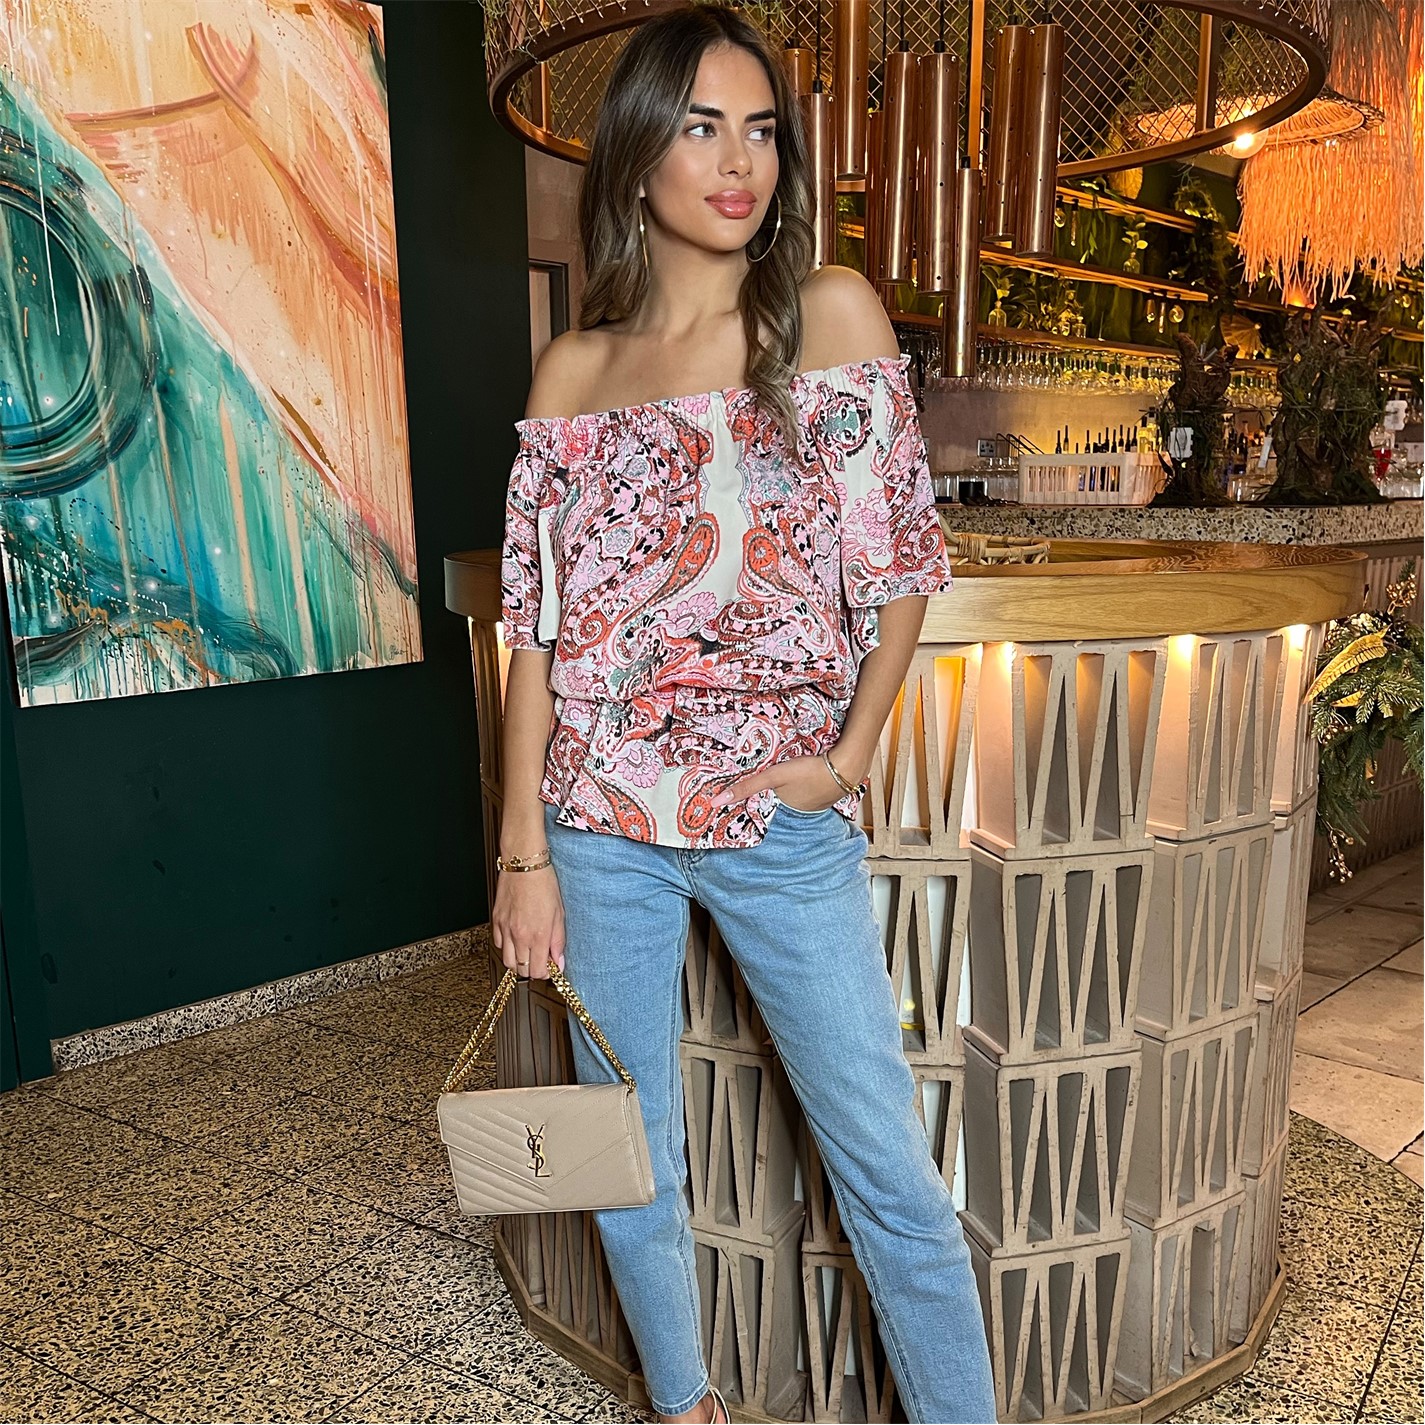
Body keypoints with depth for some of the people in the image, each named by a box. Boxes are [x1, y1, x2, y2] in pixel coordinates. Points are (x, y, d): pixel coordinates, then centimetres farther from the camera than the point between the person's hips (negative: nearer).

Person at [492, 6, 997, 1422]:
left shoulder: (832, 315, 0)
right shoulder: (572, 371, 3)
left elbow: (901, 561, 3)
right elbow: (536, 626, 2)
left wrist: (852, 756, -3)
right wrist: (524, 854, -1)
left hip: (782, 821, -2)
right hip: (602, 824, 2)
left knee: (888, 1171, 6)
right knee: (629, 1174, 16)